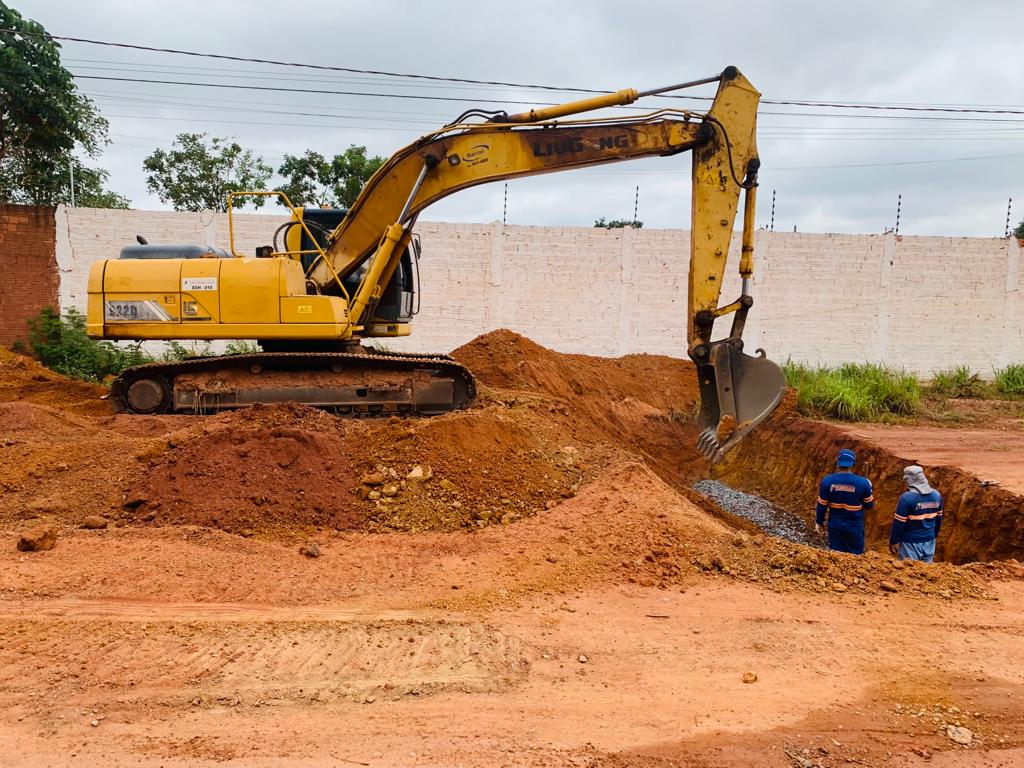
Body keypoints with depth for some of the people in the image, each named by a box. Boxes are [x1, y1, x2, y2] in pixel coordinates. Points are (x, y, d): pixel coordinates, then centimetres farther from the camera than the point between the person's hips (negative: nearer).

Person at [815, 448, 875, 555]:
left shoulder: (827, 481, -12)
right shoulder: (862, 482, -15)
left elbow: (822, 505, -4)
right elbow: (869, 505, -1)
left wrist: (818, 522, 10)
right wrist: (869, 489, 16)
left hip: (835, 526, 1)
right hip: (855, 528, -1)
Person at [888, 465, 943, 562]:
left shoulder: (907, 497, -19)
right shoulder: (936, 495, 2)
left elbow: (898, 523, -15)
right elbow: (938, 520, 13)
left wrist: (893, 542, -5)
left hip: (911, 543, -6)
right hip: (929, 541, 6)